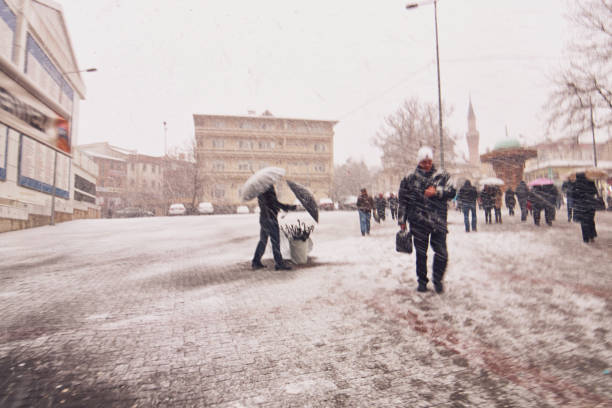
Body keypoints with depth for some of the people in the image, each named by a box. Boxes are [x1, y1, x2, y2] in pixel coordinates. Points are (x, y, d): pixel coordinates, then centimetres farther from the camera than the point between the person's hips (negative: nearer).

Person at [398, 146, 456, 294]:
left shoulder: (442, 176, 9)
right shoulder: (409, 179, 6)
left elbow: (452, 192, 2)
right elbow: (403, 200, 7)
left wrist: (437, 191, -15)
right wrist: (402, 221, 5)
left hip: (438, 221, 0)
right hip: (418, 222, 0)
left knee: (442, 253, -3)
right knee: (421, 254, 7)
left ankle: (438, 281, 17)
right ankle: (422, 281, 23)